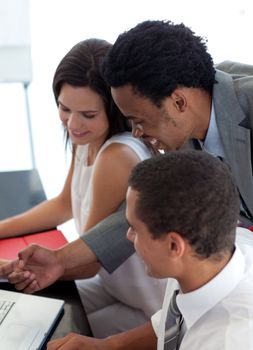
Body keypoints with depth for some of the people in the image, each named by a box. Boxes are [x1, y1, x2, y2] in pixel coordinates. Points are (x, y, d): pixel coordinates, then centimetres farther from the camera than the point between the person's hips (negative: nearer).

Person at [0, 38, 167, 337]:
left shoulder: (118, 157, -31)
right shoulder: (86, 138, -5)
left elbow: (86, 263, -21)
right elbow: (64, 205, 13)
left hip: (151, 312, -8)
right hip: (113, 284, 8)